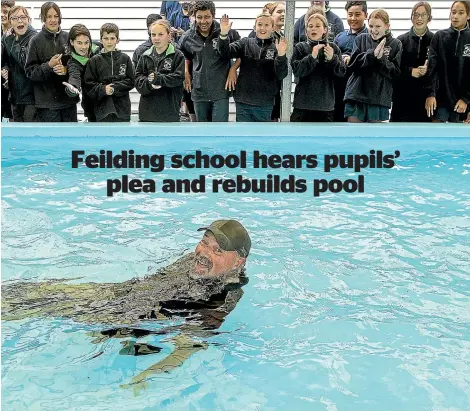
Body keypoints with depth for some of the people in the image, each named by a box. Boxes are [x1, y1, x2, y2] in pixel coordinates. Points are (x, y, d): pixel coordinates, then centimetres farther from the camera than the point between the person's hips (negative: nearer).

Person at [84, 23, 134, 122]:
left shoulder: (125, 58, 3)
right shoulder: (94, 60, 2)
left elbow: (131, 81, -2)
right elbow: (89, 84, -2)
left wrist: (115, 87, -15)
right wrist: (103, 89, -18)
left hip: (122, 108, 0)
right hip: (102, 108, 0)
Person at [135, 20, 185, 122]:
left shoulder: (177, 56, -3)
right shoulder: (145, 56, 8)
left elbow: (179, 78, -13)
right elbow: (138, 79, 2)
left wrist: (159, 78, -21)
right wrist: (149, 83, -18)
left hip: (169, 111, -3)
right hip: (147, 111, 4)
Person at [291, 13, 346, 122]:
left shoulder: (333, 48, 5)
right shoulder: (300, 47, 2)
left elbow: (341, 72, -1)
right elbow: (297, 71, -9)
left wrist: (332, 59, -19)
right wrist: (312, 56, -22)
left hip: (326, 104, 2)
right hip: (303, 103, -2)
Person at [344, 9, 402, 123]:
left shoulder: (395, 44, 2)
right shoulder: (361, 39, 5)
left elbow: (396, 73, -3)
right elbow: (352, 64, -4)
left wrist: (381, 58, -18)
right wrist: (372, 54, -19)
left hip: (379, 98, -1)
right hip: (356, 96, 1)